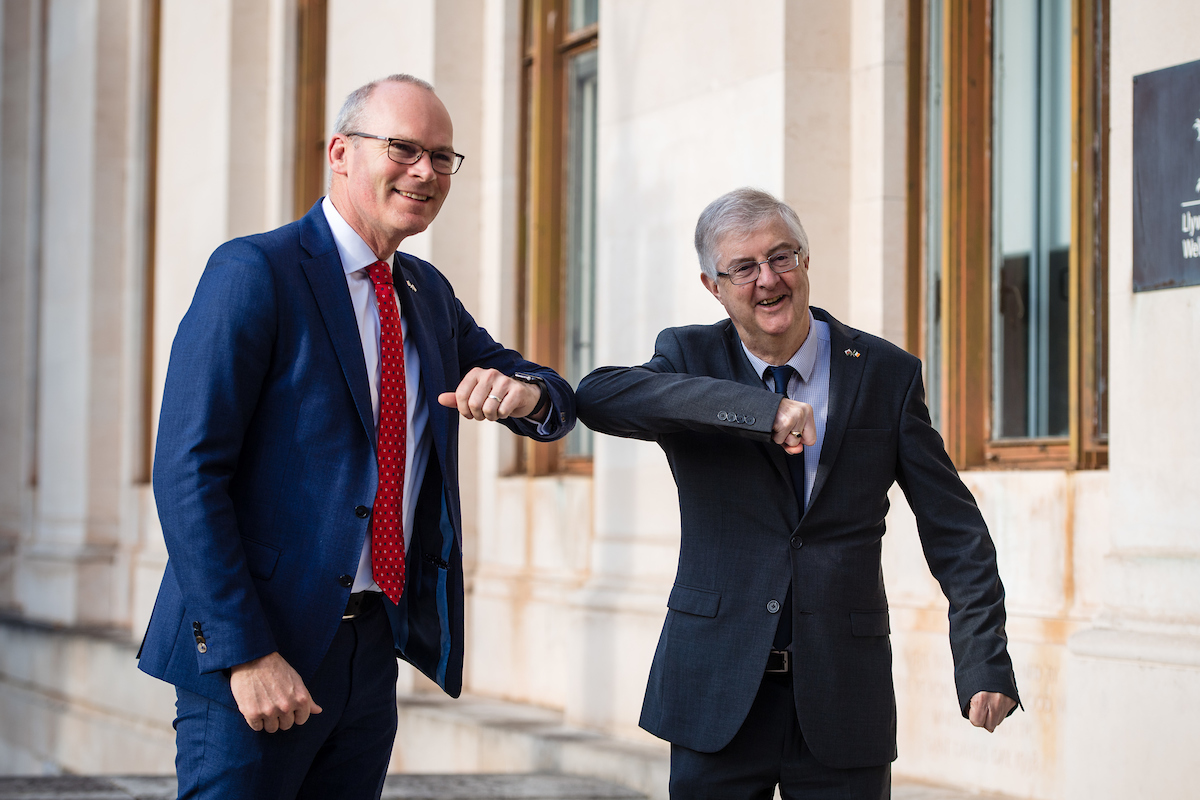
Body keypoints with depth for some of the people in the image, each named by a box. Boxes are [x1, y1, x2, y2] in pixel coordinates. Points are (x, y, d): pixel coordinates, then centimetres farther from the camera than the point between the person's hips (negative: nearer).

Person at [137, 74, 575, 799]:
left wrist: (524, 392, -10)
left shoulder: (428, 294, 14)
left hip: (374, 650, 7)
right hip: (253, 660, -7)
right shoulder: (255, 272, -10)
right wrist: (247, 654, -21)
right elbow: (189, 472, -15)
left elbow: (558, 405, 16)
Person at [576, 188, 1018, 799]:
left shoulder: (887, 374, 3)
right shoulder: (690, 358, 1)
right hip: (718, 697, 0)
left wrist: (985, 662, -8)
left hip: (842, 700, 0)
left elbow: (954, 530, 3)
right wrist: (758, 410, -30)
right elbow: (598, 397, -21)